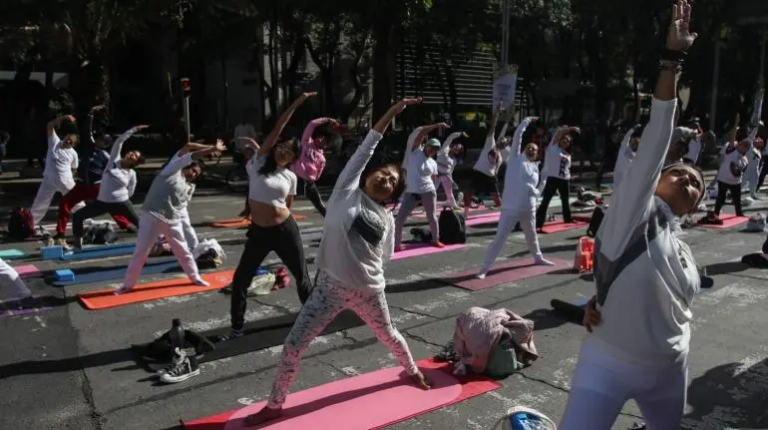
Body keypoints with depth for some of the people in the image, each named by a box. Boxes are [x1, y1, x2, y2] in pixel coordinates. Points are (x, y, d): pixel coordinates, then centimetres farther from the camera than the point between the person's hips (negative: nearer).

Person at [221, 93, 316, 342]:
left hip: (285, 229, 1)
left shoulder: (291, 177, 4)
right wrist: (296, 104, -6)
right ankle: (237, 328, 19)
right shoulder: (260, 162, -1)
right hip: (258, 232, -1)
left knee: (301, 275, 9)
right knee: (240, 280, 2)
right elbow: (277, 129, -6)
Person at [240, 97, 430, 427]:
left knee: (388, 335, 23)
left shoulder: (386, 218, 6)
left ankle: (413, 372, 54)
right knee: (293, 345, -3)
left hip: (369, 291, 3)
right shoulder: (347, 191, -3)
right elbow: (365, 150, -8)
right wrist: (390, 114, -9)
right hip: (331, 287, -3)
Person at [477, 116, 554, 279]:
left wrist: (534, 191, -1)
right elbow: (517, 136, -5)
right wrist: (527, 120, 1)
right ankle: (485, 268, -5)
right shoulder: (516, 158, 1)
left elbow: (536, 189, 20)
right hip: (511, 207, -6)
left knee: (531, 235, 27)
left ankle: (538, 258, 51)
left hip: (528, 208, 6)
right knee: (500, 238, -9)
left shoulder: (535, 168, 15)